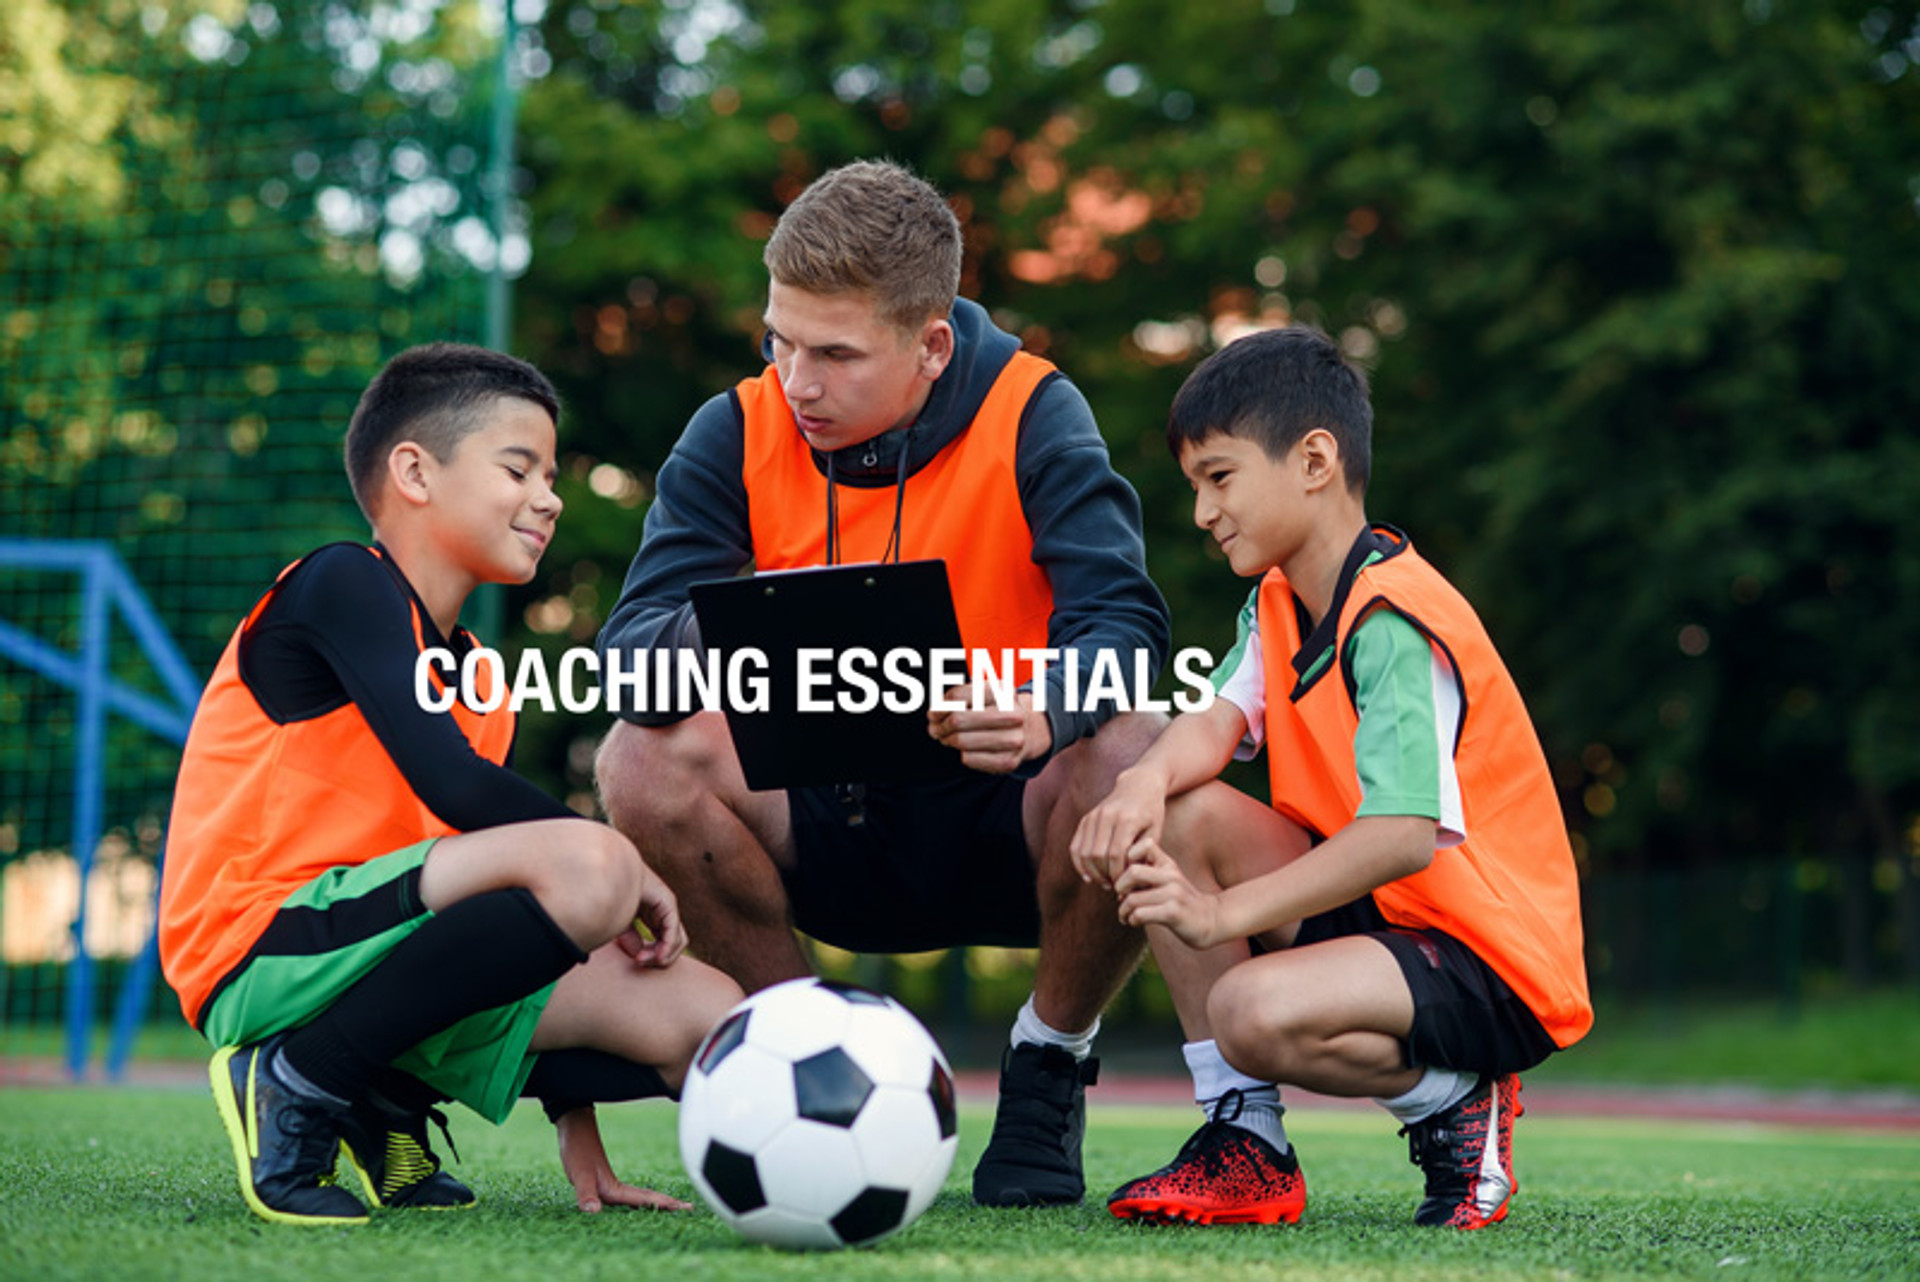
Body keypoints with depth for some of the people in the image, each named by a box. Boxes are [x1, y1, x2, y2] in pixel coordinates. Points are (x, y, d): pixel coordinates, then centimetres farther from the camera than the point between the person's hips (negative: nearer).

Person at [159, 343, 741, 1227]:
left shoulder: (480, 681, 20)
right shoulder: (345, 582, -5)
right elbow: (452, 786, -17)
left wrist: (572, 1110, 17)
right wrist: (622, 868, -7)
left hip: (386, 959, 8)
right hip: (267, 958, -8)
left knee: (705, 1016, -2)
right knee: (586, 864, -30)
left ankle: (385, 1109, 9)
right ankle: (295, 1086, -14)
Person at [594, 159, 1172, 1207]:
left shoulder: (1029, 416, -10)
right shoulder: (739, 434, -5)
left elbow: (1122, 620, -22)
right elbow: (627, 648, -14)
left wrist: (1044, 716, -45)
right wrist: (716, 638, -39)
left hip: (999, 827, -2)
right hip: (823, 836, 2)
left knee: (1133, 755, -33)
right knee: (646, 758, -26)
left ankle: (1048, 1064, -4)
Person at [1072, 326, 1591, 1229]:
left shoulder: (1396, 624, -20)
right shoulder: (1279, 602, 10)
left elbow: (1405, 836, -30)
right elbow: (1219, 719, -5)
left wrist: (1221, 915, -33)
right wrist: (1145, 779, -28)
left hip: (1494, 970, -9)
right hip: (1369, 909, 9)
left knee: (1257, 1013, -33)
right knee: (1178, 815, -8)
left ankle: (1454, 1107, -2)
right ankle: (1244, 1138, -5)